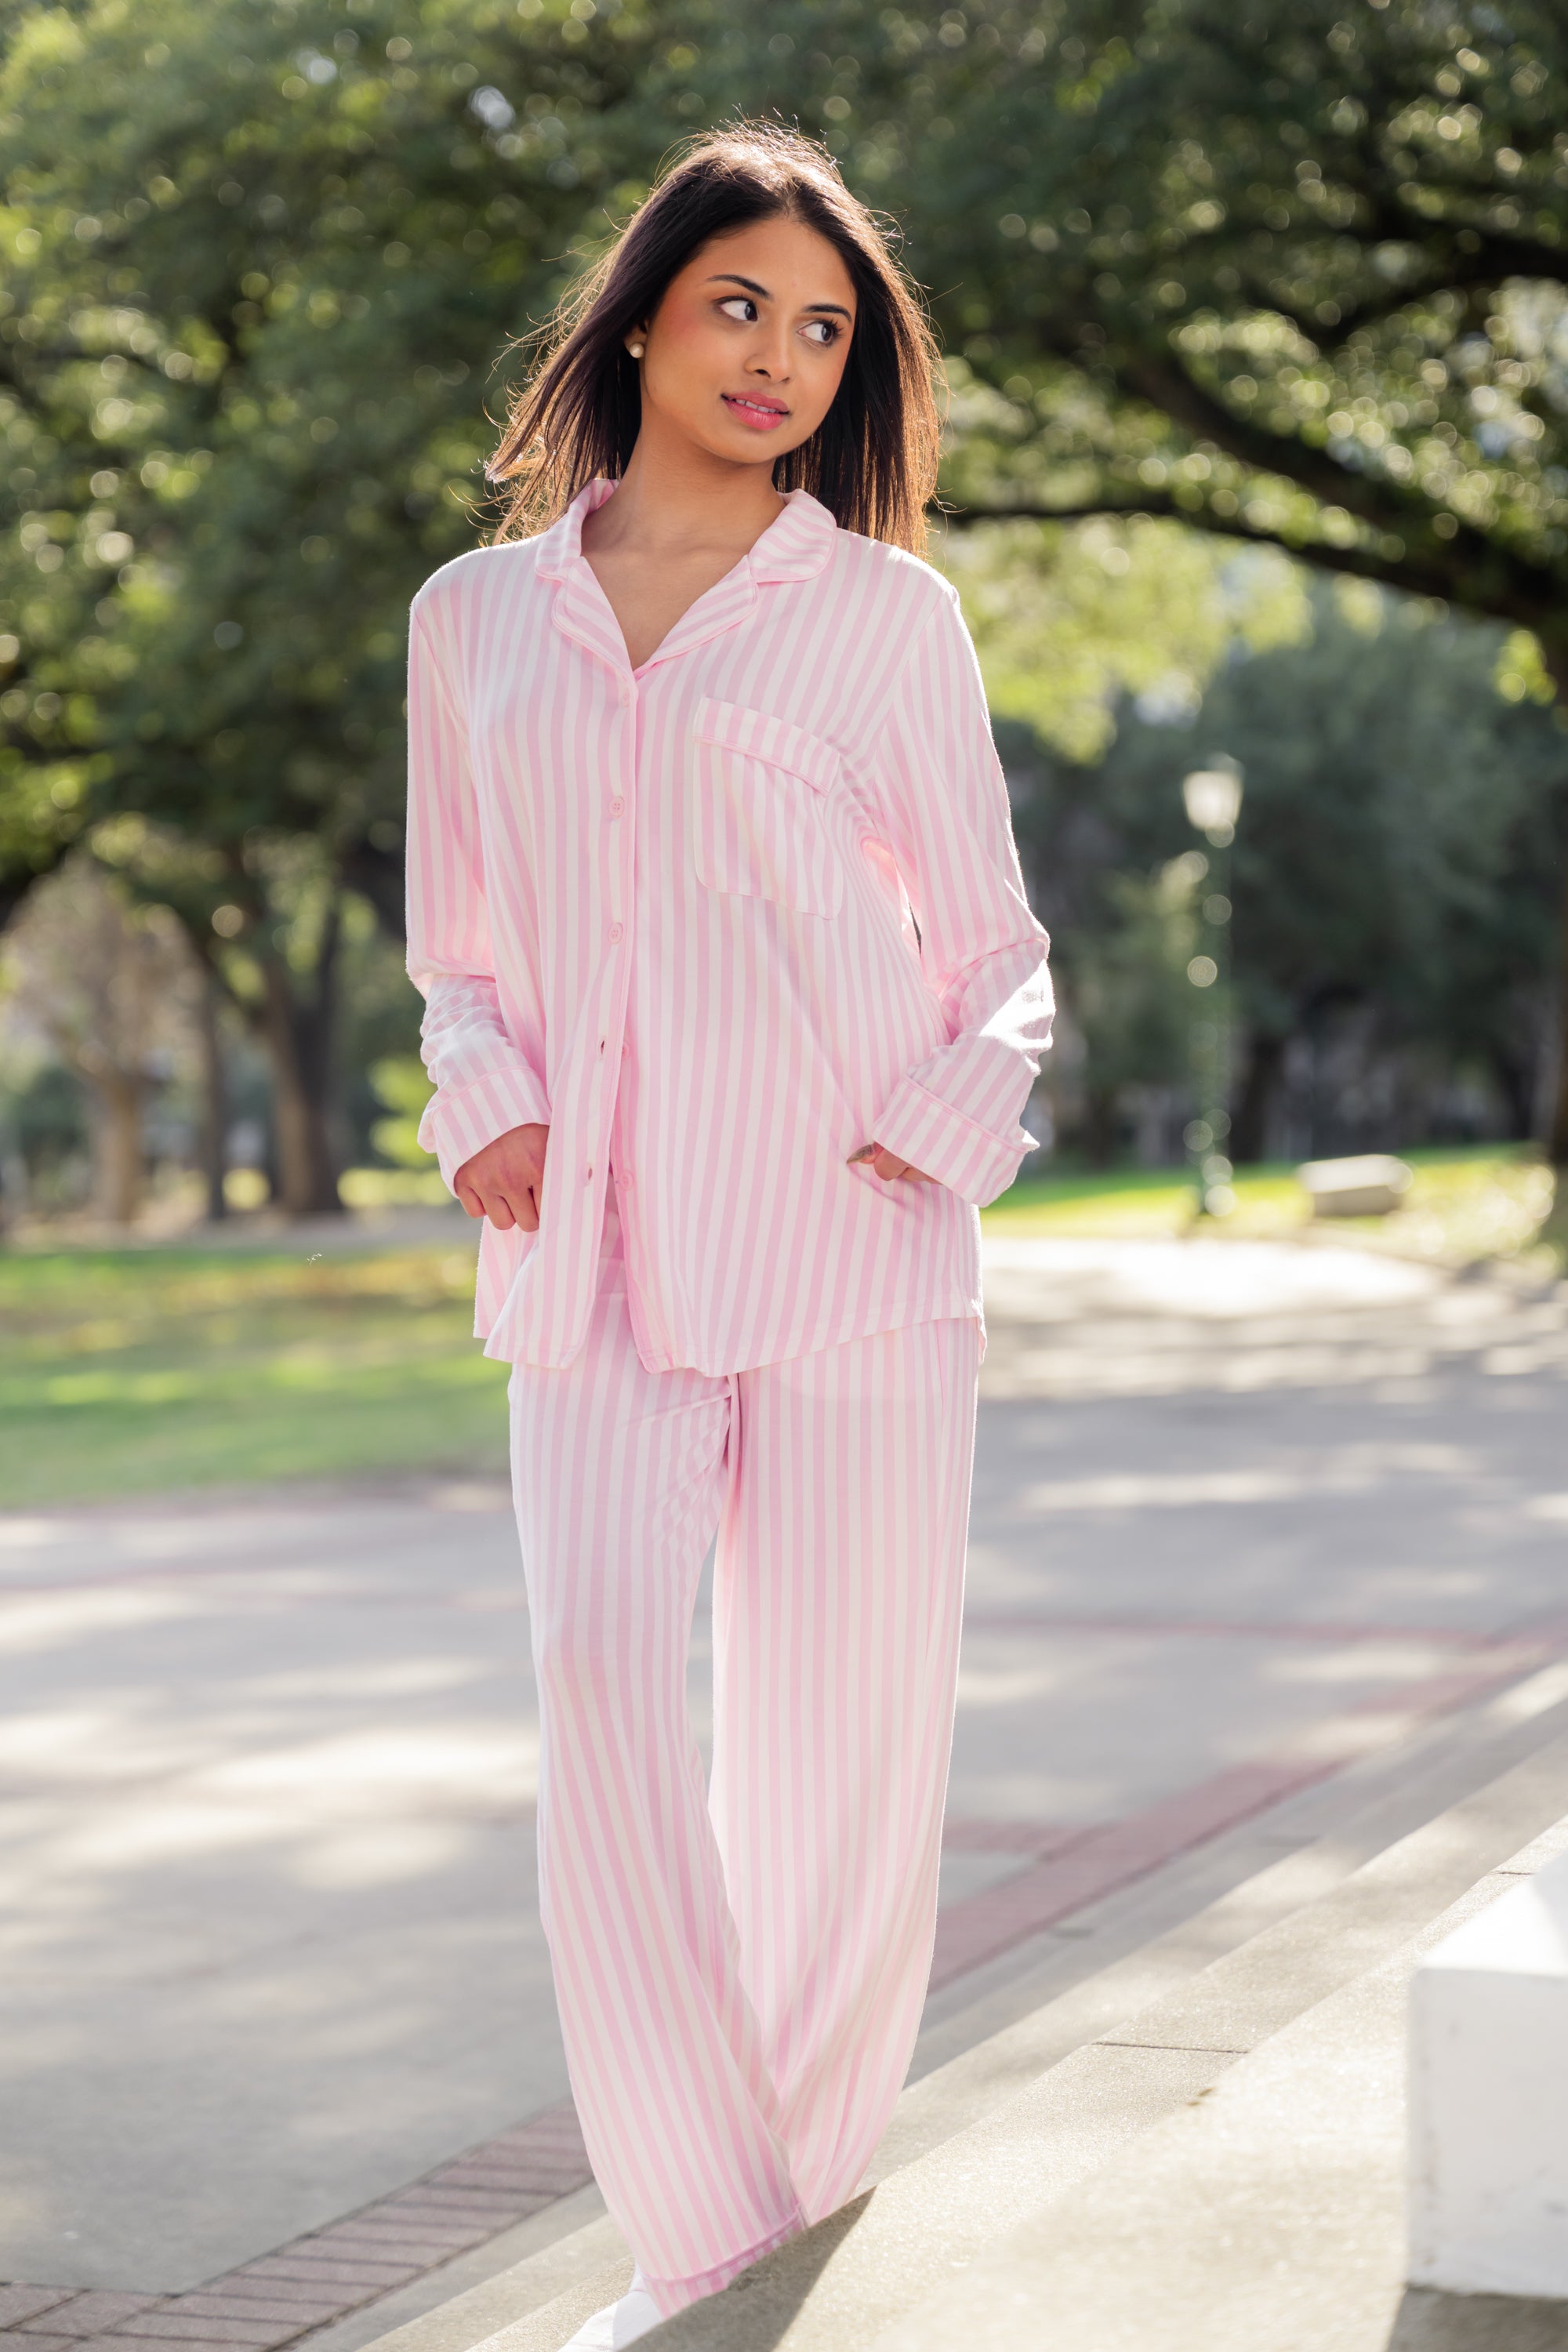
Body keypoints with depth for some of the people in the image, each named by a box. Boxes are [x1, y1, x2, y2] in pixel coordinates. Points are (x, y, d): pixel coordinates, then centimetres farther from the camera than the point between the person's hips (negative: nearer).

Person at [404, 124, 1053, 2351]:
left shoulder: (887, 615, 8)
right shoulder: (476, 618, 14)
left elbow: (1001, 958, 11)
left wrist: (944, 1128, -8)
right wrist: (486, 1105, 0)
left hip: (850, 1246, -1)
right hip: (594, 1253, 1)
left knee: (842, 1741, 0)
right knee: (603, 1690, -14)